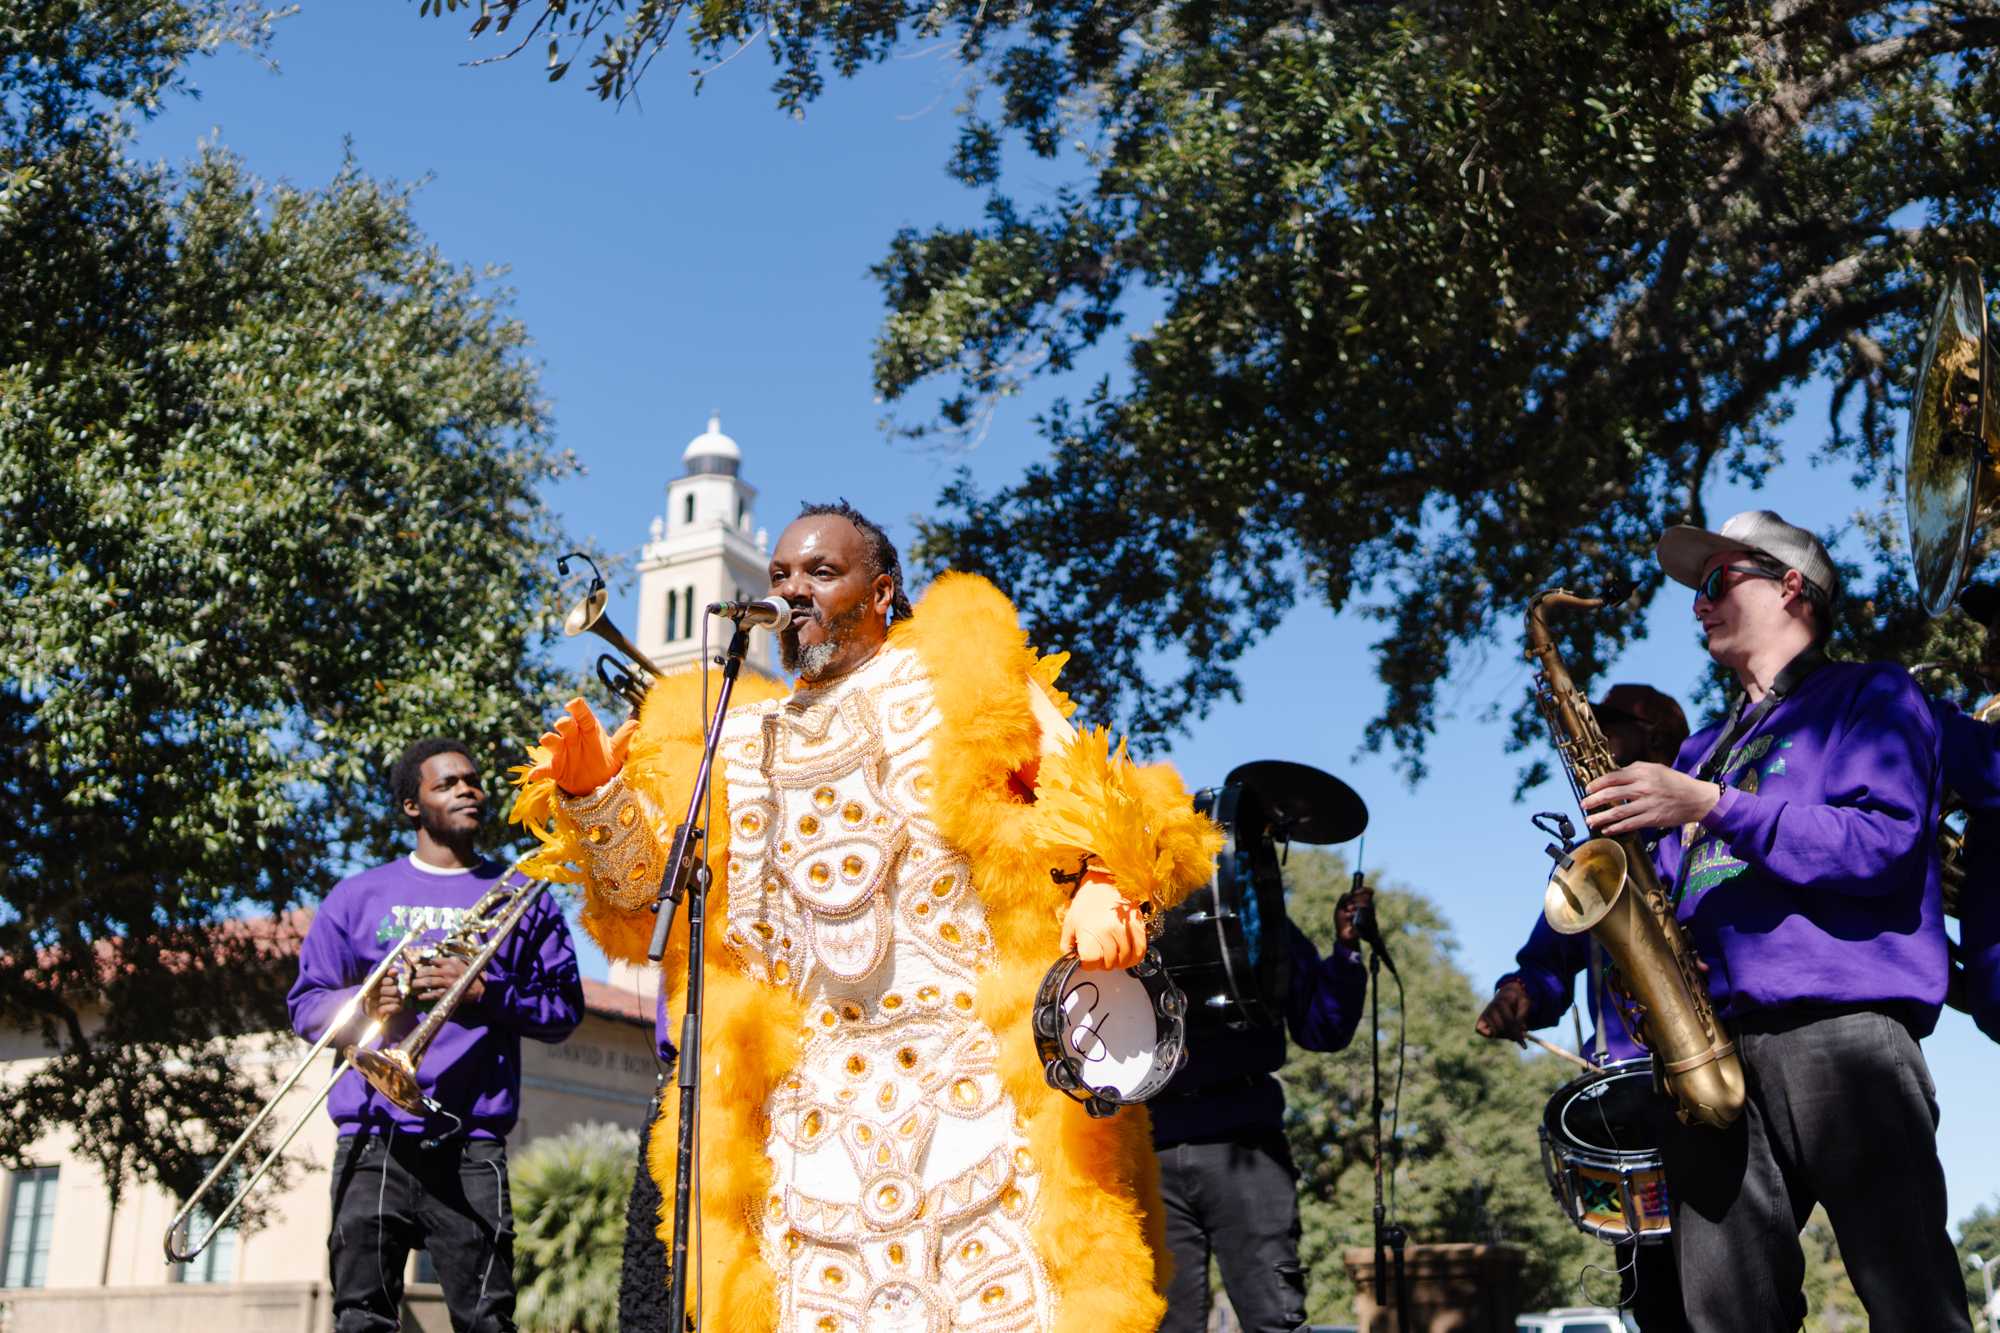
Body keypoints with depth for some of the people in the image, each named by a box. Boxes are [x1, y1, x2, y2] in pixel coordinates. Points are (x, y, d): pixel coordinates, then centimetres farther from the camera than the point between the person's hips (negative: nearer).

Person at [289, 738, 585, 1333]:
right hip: (372, 1143, 1)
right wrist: (362, 1004, -7)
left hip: (472, 1146, -1)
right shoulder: (359, 896, 16)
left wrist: (483, 992, -8)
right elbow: (305, 1006, 13)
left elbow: (564, 1009, 7)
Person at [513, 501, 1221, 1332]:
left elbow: (1075, 782, 2)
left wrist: (1104, 881, -19)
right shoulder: (733, 740, 22)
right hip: (812, 1093, 3)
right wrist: (593, 794, -5)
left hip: (975, 1065, -3)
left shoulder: (957, 672, 13)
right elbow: (643, 889, 15)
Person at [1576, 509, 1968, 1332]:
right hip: (1708, 1043, 6)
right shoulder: (1703, 748, 29)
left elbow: (1887, 842, -8)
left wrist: (1711, 806, -12)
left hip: (1839, 1027, -6)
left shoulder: (1867, 696, 10)